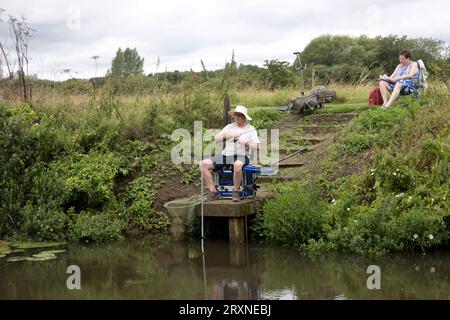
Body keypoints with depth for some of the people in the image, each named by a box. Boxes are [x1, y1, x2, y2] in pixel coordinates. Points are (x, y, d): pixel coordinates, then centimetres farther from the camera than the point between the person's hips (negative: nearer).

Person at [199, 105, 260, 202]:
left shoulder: (251, 129, 7)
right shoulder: (229, 127, 17)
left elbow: (256, 146, -4)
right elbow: (216, 139, 7)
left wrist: (245, 143, -20)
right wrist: (227, 135, -10)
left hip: (241, 156, -5)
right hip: (225, 155, 5)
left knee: (237, 165, -43)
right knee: (203, 164, -15)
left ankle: (236, 191, -22)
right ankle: (213, 191, -11)